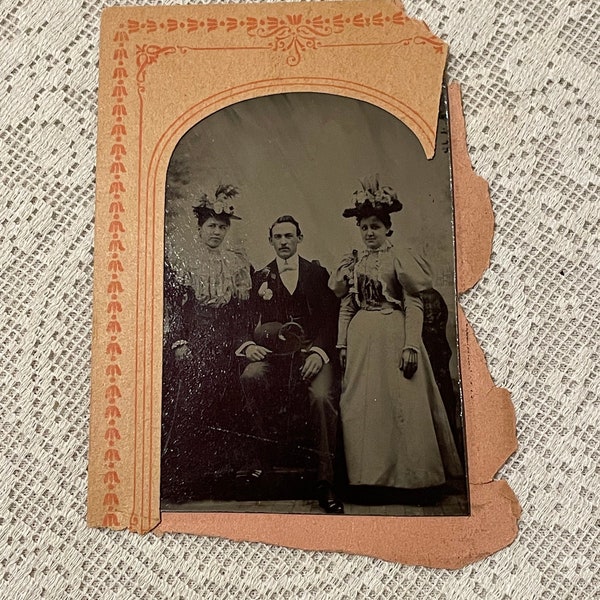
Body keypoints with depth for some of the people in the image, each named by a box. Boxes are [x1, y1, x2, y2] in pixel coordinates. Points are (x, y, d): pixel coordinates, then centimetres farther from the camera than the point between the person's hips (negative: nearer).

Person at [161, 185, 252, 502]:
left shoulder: (237, 262, 12)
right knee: (184, 407, -4)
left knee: (214, 409, 4)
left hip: (223, 347, 3)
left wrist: (241, 343, 3)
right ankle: (177, 483, 7)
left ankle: (205, 479, 14)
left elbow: (240, 309, 11)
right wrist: (178, 341, -11)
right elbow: (171, 304, -2)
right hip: (190, 342, -3)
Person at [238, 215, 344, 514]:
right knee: (250, 377, -32)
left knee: (321, 396, -30)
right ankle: (270, 443, -9)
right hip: (274, 352, 2)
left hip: (312, 350, -1)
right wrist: (249, 344, -10)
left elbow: (330, 319, 5)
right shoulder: (260, 278, 18)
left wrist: (319, 352, -12)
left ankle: (325, 479, -19)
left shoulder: (318, 273, 14)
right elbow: (252, 320, 12)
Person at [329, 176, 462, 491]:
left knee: (400, 403, -2)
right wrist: (342, 344, 5)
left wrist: (411, 345, -16)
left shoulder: (400, 258, -1)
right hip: (361, 339, 5)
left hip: (394, 336, -4)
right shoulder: (353, 262, 12)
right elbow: (346, 306, 12)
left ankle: (406, 474, 13)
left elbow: (414, 305, -7)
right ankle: (370, 472, 20)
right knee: (362, 404, 7)